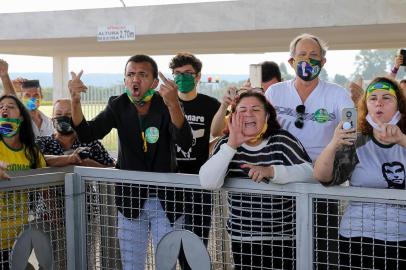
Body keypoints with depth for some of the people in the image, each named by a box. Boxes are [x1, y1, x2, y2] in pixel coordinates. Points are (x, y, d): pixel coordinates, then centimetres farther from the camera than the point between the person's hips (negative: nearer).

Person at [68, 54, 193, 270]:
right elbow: (87, 135, -11)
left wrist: (173, 104, -47)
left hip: (164, 200, -2)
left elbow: (185, 143, -30)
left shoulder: (165, 106, -13)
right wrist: (75, 101, -27)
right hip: (130, 199, 3)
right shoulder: (118, 106, -3)